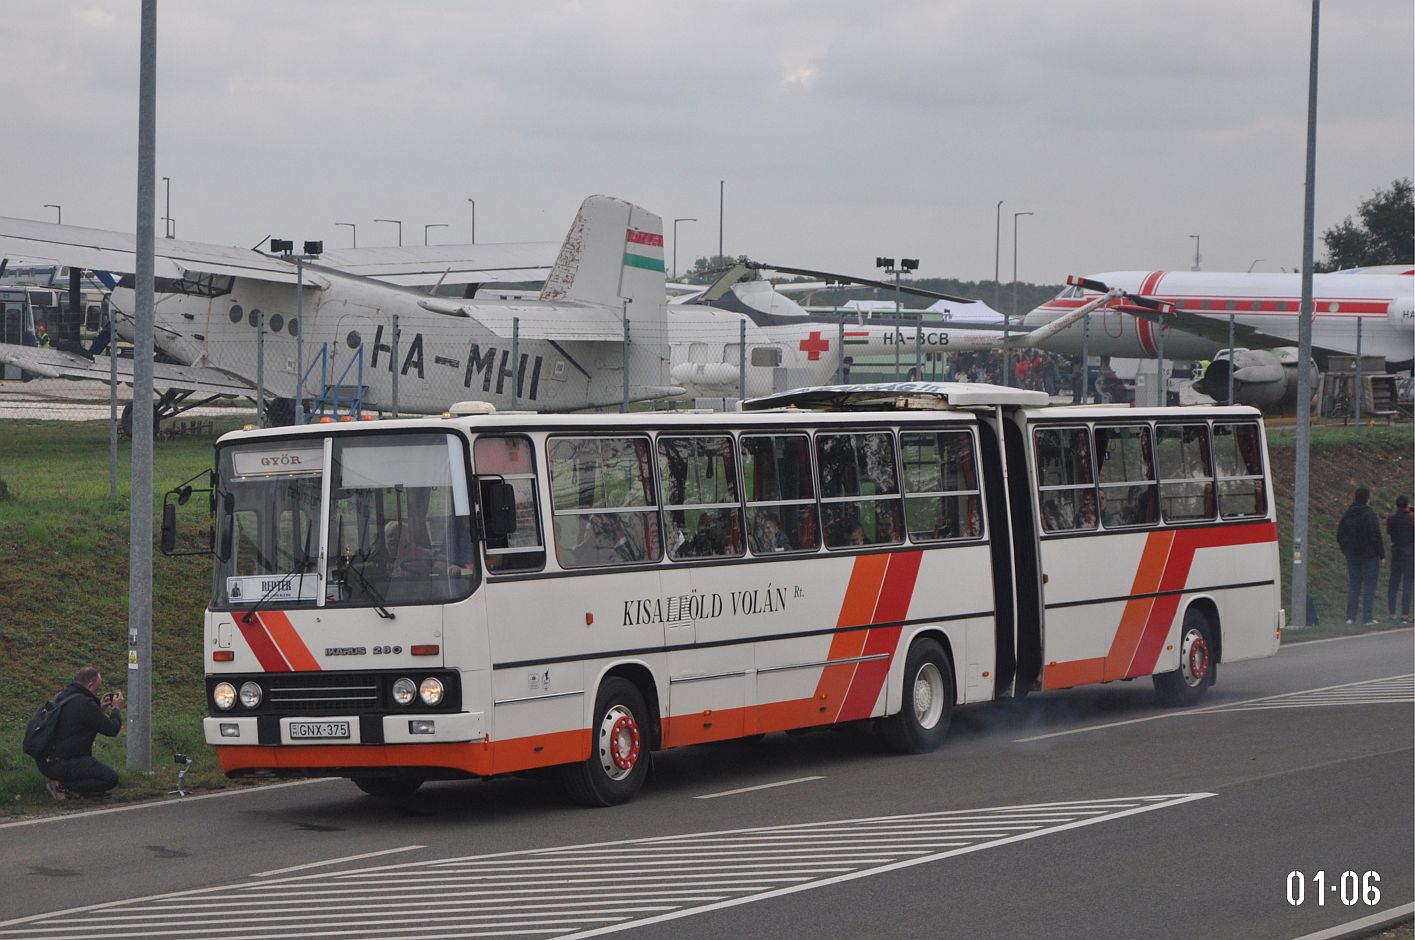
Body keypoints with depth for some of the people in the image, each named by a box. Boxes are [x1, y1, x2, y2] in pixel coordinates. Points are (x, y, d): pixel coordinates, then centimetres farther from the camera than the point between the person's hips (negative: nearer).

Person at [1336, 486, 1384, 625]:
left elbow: (1340, 536, 11)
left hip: (1352, 556, 6)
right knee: (1369, 586, -1)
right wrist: (1381, 555, -8)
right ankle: (1367, 617, -3)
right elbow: (1376, 537, -14)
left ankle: (1350, 616, 6)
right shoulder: (1370, 515, -13)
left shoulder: (1347, 515, 7)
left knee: (1353, 586, 10)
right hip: (1369, 555, -6)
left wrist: (1346, 551, 19)